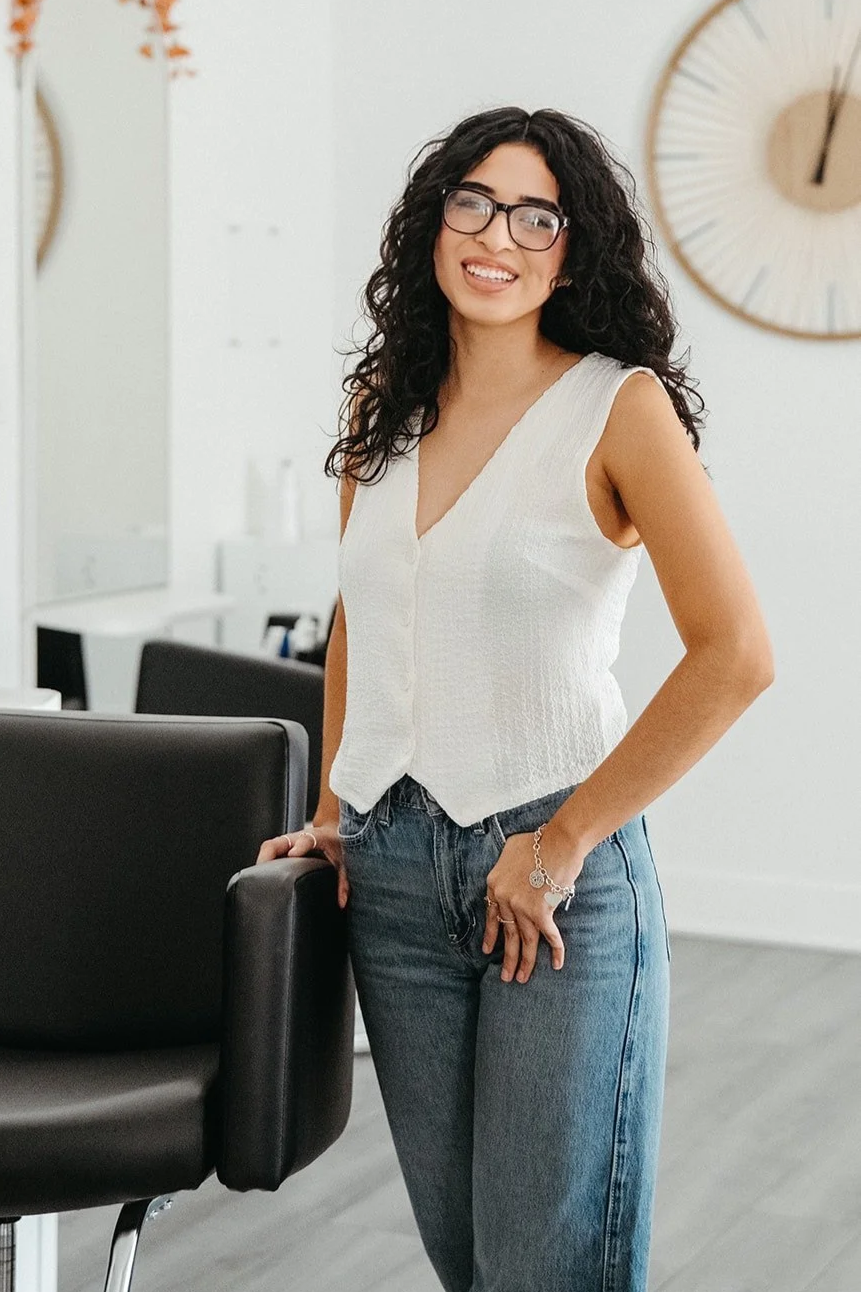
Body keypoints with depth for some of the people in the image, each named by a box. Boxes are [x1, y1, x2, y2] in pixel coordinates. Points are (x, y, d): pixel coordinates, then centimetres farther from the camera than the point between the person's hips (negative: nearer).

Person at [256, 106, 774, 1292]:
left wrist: (564, 842, -15)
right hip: (394, 869, 5)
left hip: (558, 876, -5)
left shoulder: (619, 406, -9)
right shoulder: (385, 405, 9)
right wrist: (333, 811, 13)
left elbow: (736, 656, -18)